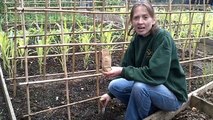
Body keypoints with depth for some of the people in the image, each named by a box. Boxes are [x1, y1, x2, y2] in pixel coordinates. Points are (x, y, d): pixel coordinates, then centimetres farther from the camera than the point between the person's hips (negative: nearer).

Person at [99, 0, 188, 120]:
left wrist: (122, 72, -30)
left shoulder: (163, 38, -23)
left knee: (140, 86, -33)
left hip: (172, 94, -7)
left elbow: (155, 74, -32)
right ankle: (150, 109, 5)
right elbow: (126, 66, 4)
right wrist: (110, 93, 4)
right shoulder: (137, 39, -2)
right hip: (151, 87, 7)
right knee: (114, 85, -7)